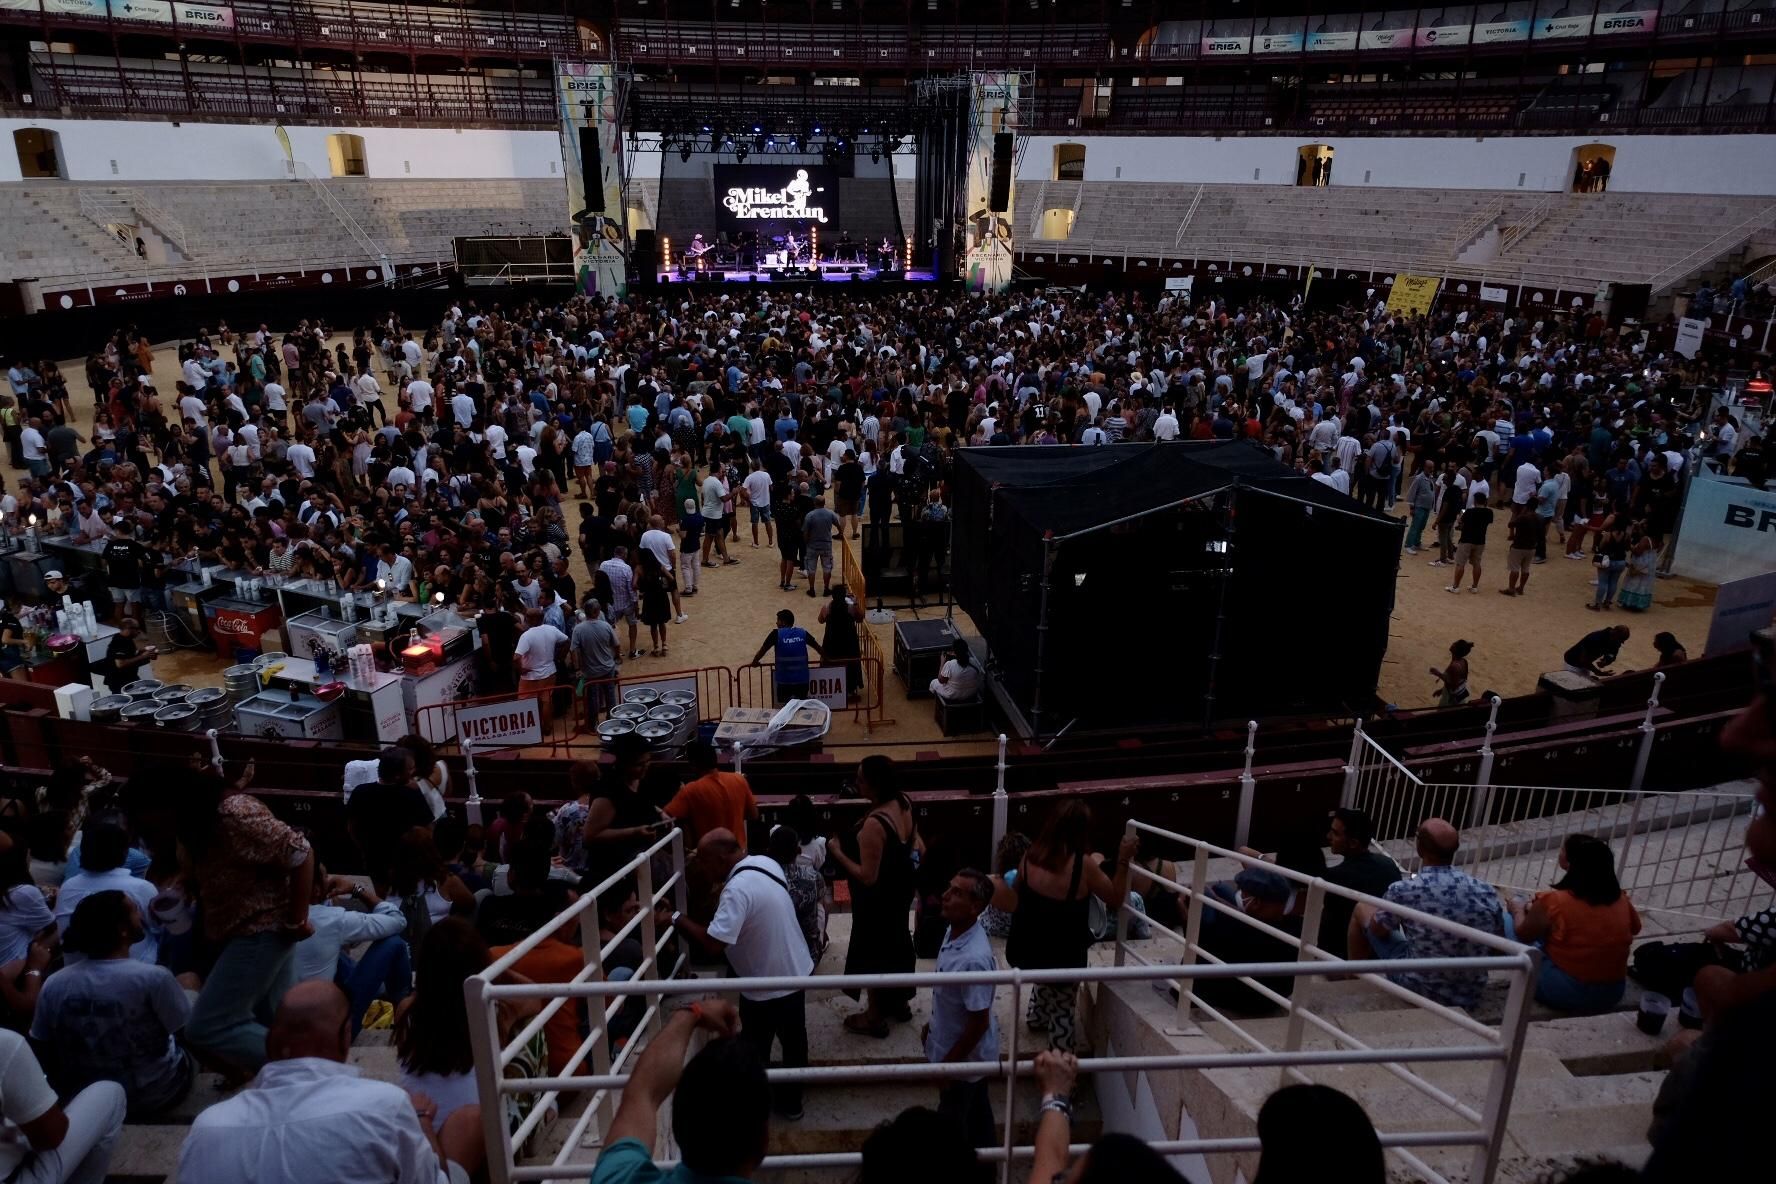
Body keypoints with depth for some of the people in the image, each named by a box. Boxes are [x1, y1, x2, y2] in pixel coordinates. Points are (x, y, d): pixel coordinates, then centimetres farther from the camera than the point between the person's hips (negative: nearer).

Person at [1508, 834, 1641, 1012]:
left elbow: (1523, 934, -3)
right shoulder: (1621, 900, -5)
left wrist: (1518, 910, 19)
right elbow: (1635, 927, 18)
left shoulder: (1553, 902, -20)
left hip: (1564, 993, -6)